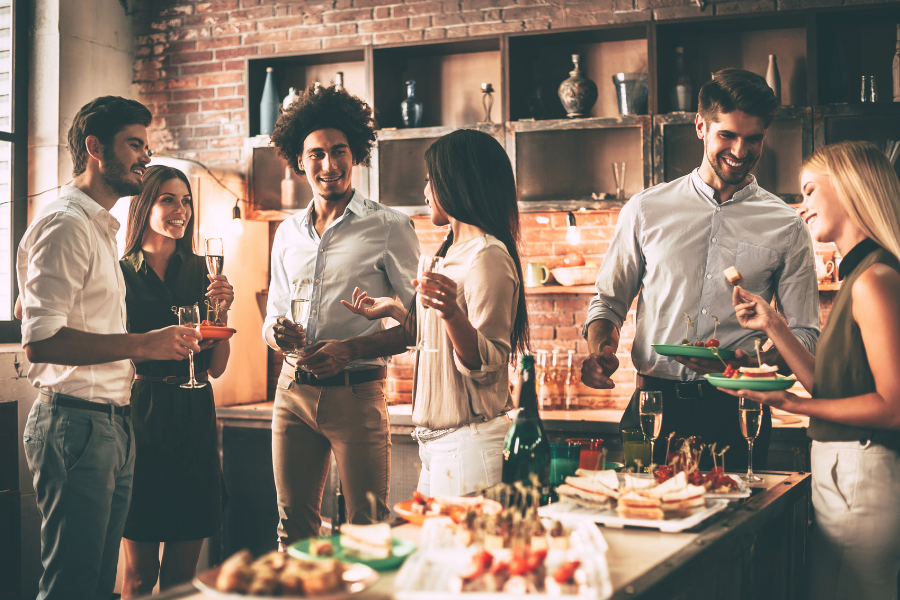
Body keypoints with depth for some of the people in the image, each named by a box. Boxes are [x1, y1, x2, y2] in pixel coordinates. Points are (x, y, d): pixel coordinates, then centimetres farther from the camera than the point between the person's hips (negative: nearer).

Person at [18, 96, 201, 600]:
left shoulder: (102, 228, 21)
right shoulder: (64, 225, -10)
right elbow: (41, 340, -20)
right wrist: (142, 344, -21)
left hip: (113, 424, 10)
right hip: (75, 423, -10)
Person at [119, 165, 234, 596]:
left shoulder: (200, 272, 10)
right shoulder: (120, 273, -1)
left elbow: (216, 367, 9)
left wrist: (221, 311, -6)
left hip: (194, 415, 4)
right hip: (141, 412, -3)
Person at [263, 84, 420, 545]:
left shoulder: (388, 227, -2)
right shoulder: (288, 233, 14)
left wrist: (351, 348, -17)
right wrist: (277, 334, -3)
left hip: (356, 391, -5)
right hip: (293, 390, 5)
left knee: (367, 532, -4)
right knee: (293, 525, 10)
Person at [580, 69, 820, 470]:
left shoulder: (786, 228, 7)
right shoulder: (646, 210, 8)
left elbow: (804, 334, 7)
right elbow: (608, 301, 15)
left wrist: (748, 361, -13)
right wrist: (600, 350, -7)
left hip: (736, 413, 0)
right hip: (655, 405, 0)